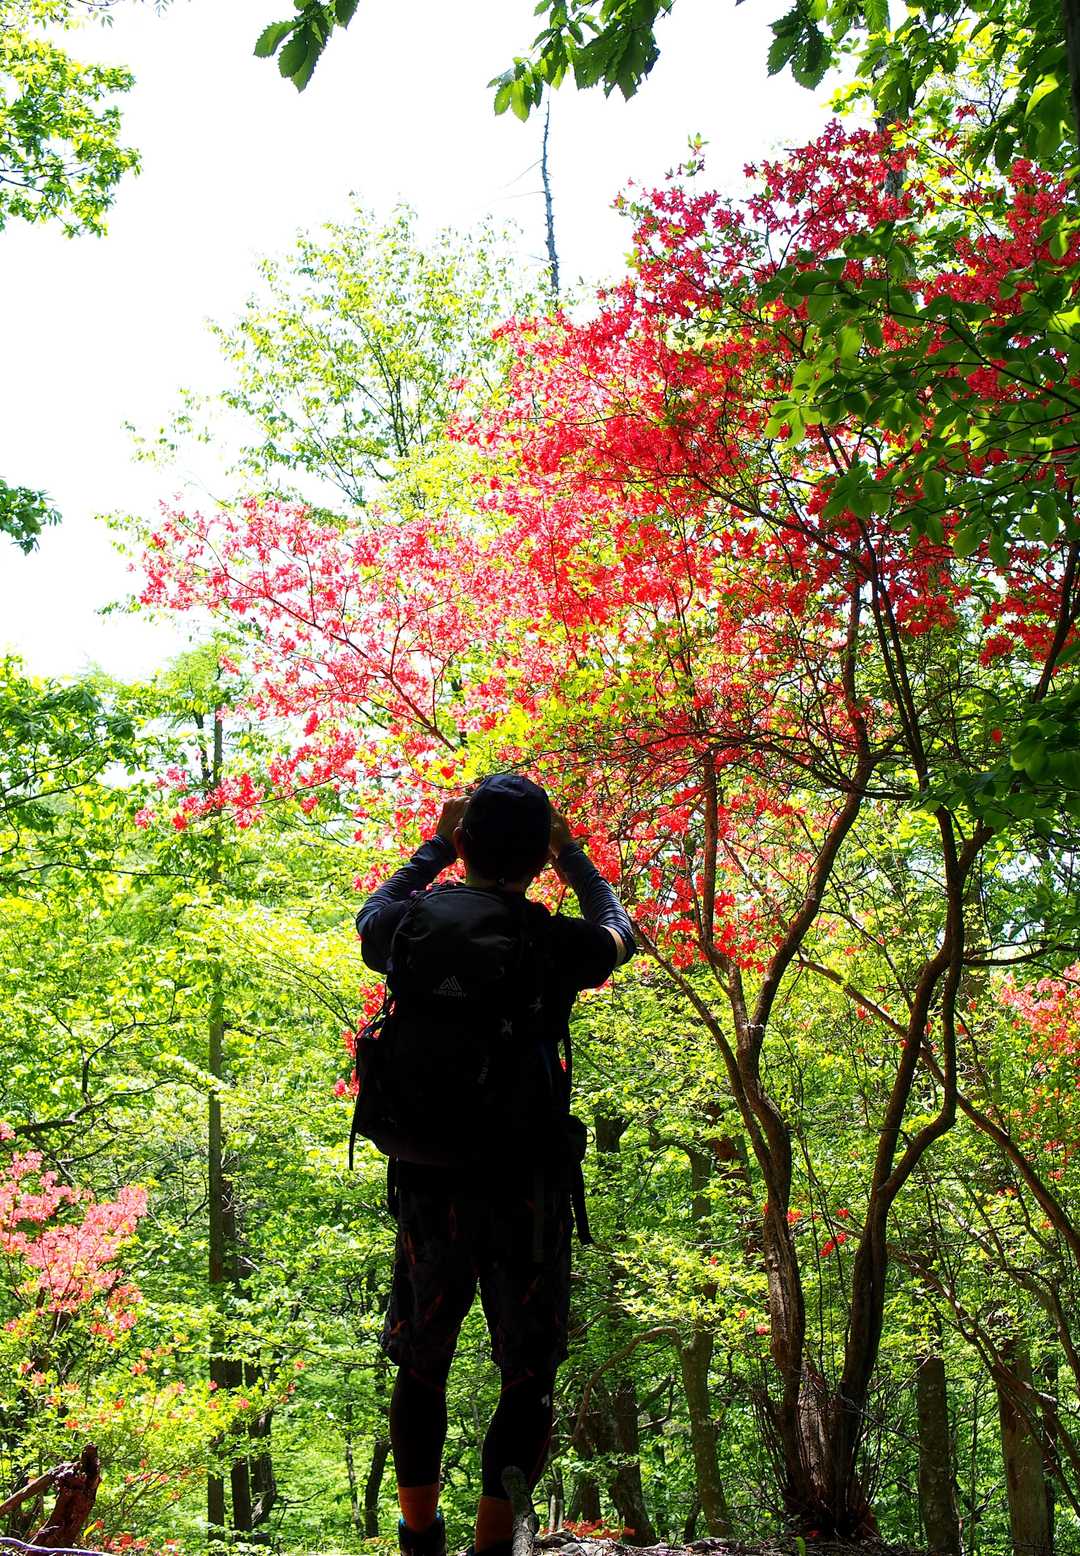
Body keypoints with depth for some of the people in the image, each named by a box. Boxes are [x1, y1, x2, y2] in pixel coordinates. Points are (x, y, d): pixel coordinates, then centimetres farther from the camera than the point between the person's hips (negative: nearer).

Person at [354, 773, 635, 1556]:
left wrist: (434, 850, 31)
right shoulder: (559, 945, -9)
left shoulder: (416, 928, -5)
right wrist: (574, 857, 28)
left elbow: (372, 915, 22)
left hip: (428, 1182, 3)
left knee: (421, 1368, 18)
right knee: (528, 1380, 11)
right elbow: (620, 930, 15)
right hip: (528, 1188, -2)